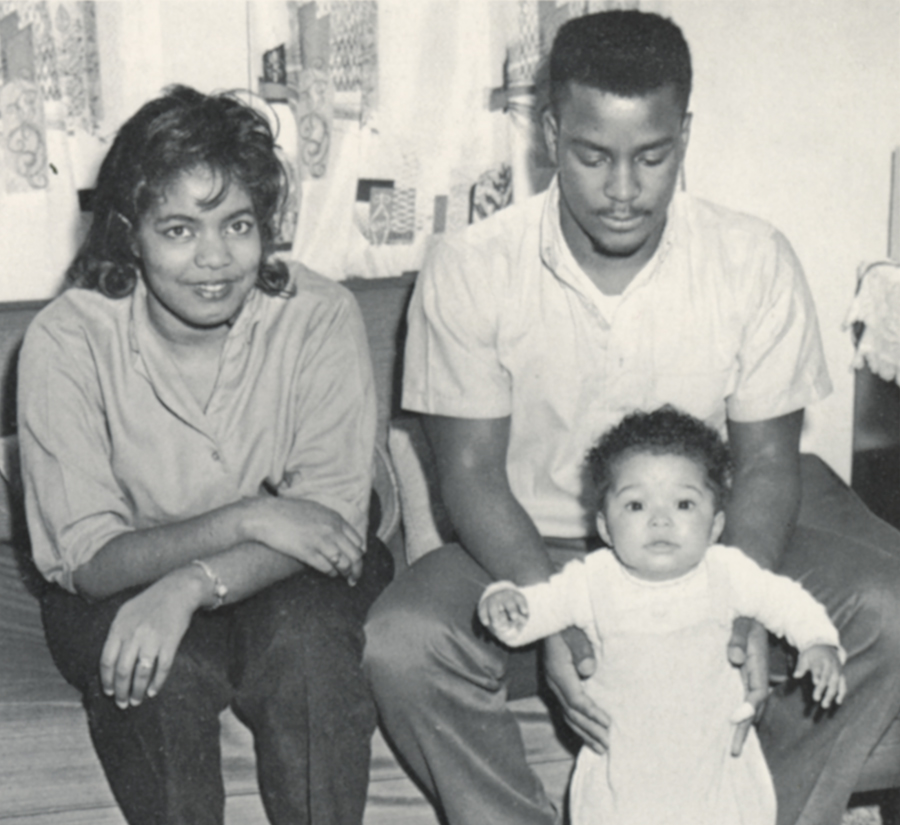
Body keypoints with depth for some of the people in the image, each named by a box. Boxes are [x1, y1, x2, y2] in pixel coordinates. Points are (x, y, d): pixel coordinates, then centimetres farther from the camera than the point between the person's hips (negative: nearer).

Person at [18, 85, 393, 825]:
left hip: (285, 588, 1)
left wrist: (190, 586, -35)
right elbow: (83, 559, -17)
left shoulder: (320, 317, -15)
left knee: (308, 643, -31)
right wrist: (246, 519, -30)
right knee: (160, 670, -32)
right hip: (121, 595, 0)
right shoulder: (67, 340, -16)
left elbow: (336, 523, -18)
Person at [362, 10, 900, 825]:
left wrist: (747, 608, -23)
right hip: (532, 558, -1)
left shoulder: (757, 261, -8)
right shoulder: (470, 268, -12)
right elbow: (472, 470, -11)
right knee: (400, 642, -30)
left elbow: (766, 460, -3)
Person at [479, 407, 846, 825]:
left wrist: (818, 643, -13)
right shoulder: (593, 580, -13)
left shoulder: (727, 572, -9)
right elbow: (539, 605, -9)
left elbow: (786, 602, 2)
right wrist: (503, 601, -30)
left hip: (716, 755, 1)